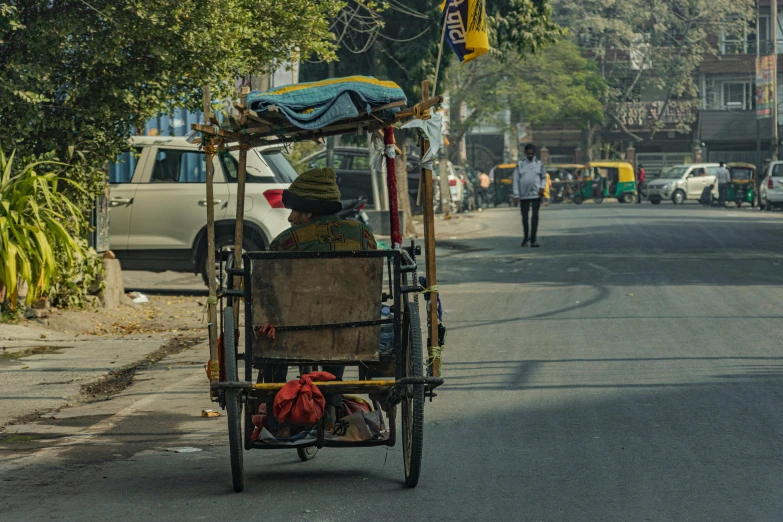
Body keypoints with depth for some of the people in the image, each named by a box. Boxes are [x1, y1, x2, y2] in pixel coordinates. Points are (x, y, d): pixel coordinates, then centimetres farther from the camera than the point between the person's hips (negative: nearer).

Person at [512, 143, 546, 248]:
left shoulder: (539, 164, 4)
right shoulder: (520, 165, 2)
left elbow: (543, 177, 13)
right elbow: (515, 180, 2)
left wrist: (542, 187, -6)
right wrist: (516, 195, -4)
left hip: (536, 195, -1)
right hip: (524, 195, 1)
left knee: (535, 217, -8)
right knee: (525, 218, 8)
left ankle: (533, 239, -7)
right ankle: (526, 237, 26)